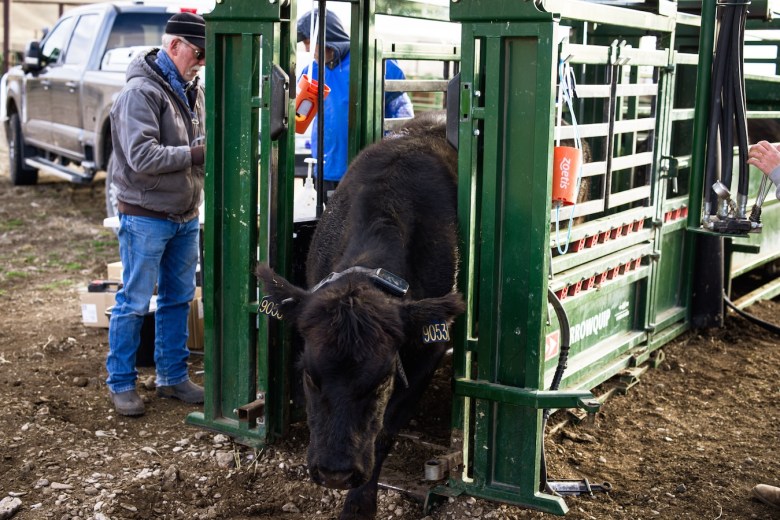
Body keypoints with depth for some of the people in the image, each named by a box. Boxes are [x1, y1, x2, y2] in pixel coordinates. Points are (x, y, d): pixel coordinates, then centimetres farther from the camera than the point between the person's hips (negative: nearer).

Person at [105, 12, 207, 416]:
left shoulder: (192, 90, 8)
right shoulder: (141, 92, -16)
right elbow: (141, 156, -25)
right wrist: (197, 153, -24)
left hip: (186, 217, 8)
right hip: (146, 217, -8)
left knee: (178, 299, 15)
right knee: (134, 303, 2)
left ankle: (173, 376, 27)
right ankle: (121, 383, 15)